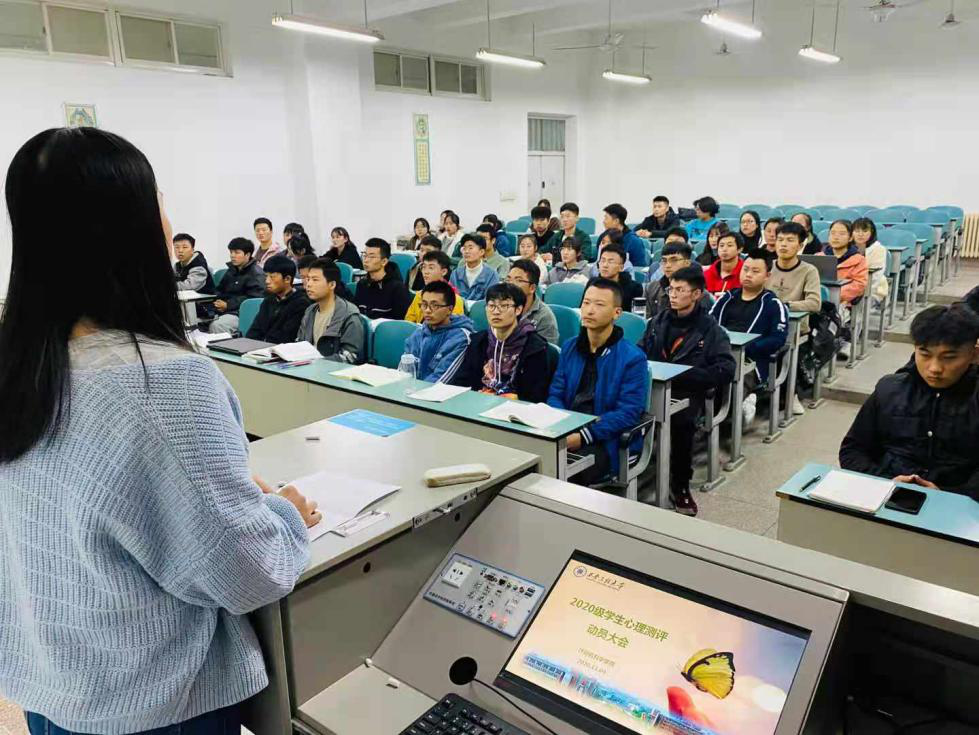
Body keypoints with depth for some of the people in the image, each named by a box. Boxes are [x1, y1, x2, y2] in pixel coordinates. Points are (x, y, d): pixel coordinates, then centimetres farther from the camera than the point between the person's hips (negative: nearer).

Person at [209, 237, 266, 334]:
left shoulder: (256, 274, -4)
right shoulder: (231, 270, 24)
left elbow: (252, 298, -15)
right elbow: (219, 289, 29)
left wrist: (228, 305, -19)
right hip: (224, 311, 8)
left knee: (216, 326, -31)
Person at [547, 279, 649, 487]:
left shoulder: (632, 358, -7)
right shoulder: (569, 347, 12)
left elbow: (629, 413, -12)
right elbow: (555, 394, 11)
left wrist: (583, 436, -21)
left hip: (606, 441, -5)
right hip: (567, 431, 5)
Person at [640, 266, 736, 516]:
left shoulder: (711, 331, 3)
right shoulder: (658, 321, 17)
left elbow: (725, 371, -8)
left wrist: (681, 376, -16)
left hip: (687, 393, -3)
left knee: (681, 419, -33)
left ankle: (680, 485, -7)